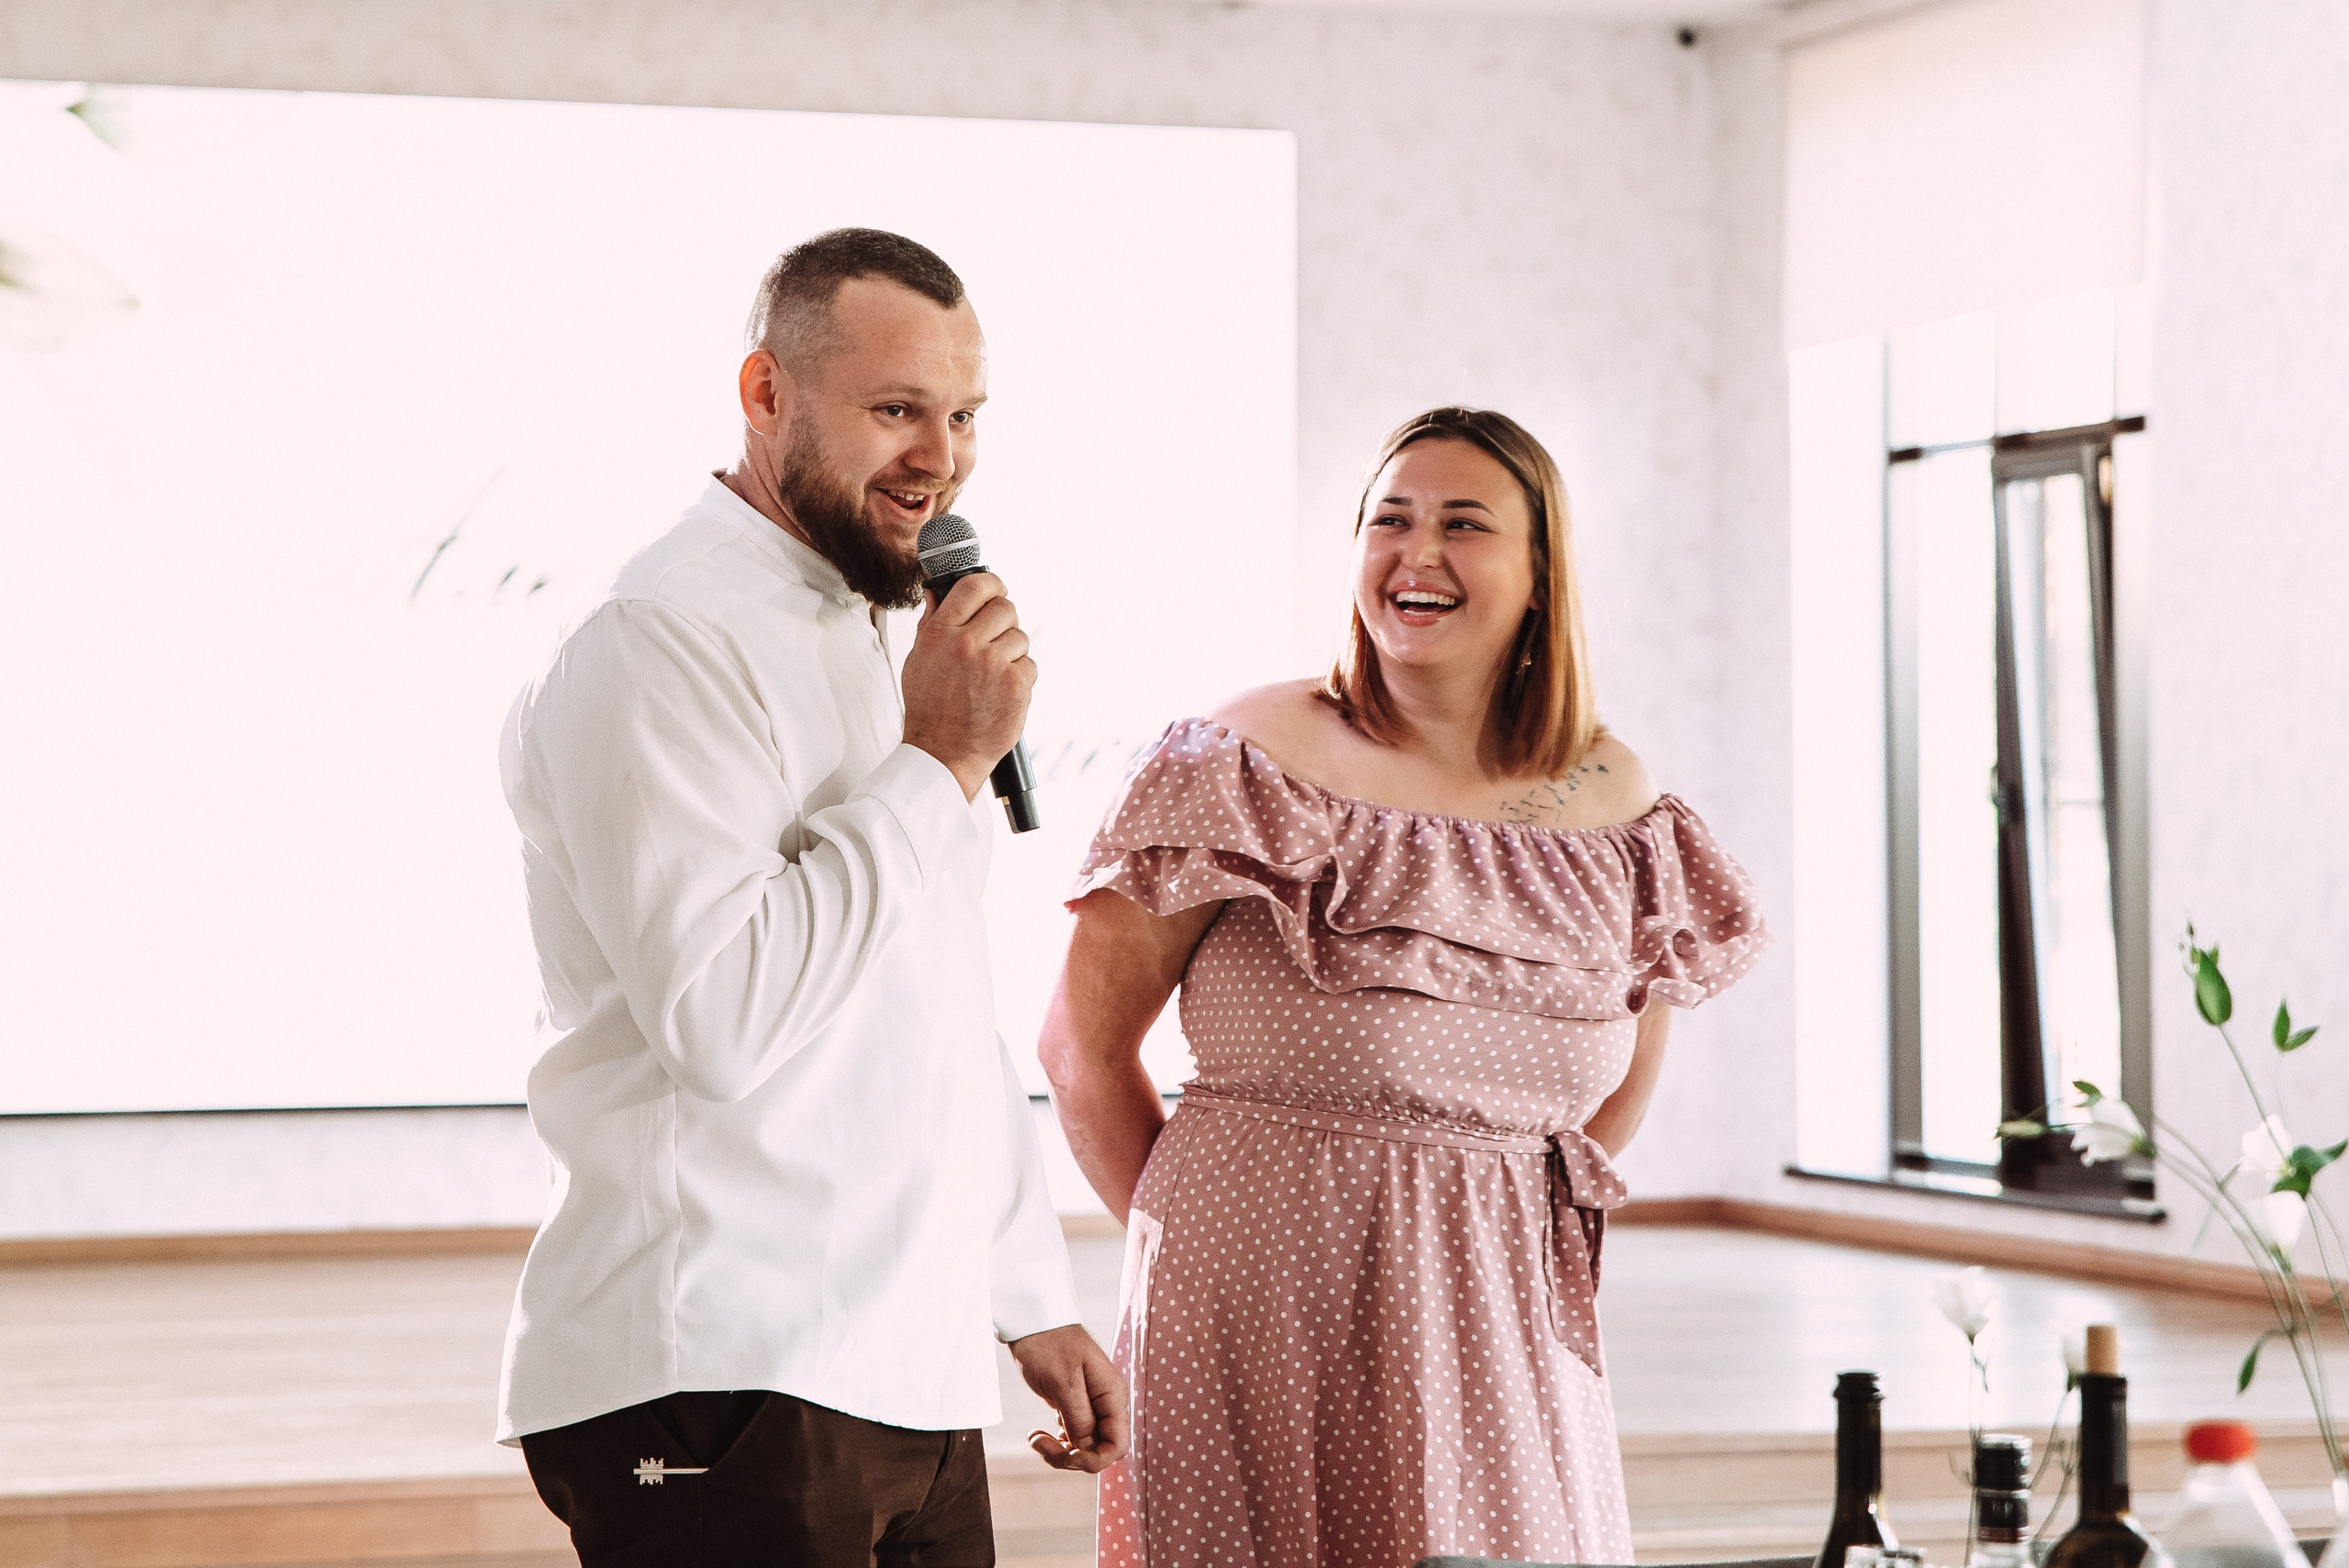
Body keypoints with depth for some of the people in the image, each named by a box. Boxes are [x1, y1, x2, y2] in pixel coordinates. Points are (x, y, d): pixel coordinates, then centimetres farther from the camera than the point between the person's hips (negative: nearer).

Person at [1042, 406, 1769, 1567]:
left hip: (1502, 1331, 4)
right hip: (1263, 1310, -3)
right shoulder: (1249, 766, -5)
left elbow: (1629, 1067, 21)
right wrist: (1190, 1238, 2)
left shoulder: (1617, 807, 6)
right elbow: (1083, 1047, -2)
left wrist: (1488, 1219, 13)